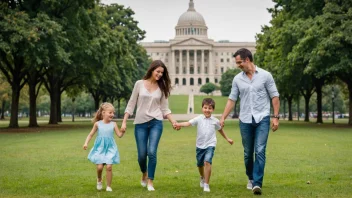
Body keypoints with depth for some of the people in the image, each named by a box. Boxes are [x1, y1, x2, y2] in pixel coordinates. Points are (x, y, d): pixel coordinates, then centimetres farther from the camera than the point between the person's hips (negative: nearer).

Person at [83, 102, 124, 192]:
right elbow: (91, 134, 9)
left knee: (109, 167, -9)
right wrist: (86, 143, -2)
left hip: (110, 148, 0)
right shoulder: (98, 124, 1)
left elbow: (119, 135, 0)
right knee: (99, 167, -8)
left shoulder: (113, 124, 1)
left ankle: (108, 186, 6)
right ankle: (99, 180, 25)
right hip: (100, 148, 0)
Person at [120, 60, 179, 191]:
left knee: (152, 152, -12)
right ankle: (144, 174, 34)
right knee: (142, 154, 2)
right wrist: (124, 122, -1)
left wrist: (174, 122, -6)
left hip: (156, 123, 0)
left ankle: (150, 182, 1)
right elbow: (131, 104, 3)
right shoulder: (139, 84, 1)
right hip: (140, 123, 0)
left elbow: (165, 108, 7)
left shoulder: (162, 88, 5)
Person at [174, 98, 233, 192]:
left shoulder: (215, 121, -1)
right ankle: (202, 177, 51)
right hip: (200, 145, 2)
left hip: (210, 145, -2)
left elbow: (220, 129, 17)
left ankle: (206, 185, -17)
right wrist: (179, 124, -37)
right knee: (200, 164, 18)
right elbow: (189, 123, -19)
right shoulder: (199, 119, -5)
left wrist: (227, 139, 25)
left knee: (207, 162, -22)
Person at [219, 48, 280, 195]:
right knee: (248, 153, 10)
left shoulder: (265, 75, -2)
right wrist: (223, 117, 3)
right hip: (245, 120, 3)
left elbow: (274, 97, 0)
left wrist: (276, 117, -6)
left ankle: (257, 183, -13)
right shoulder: (237, 79, 6)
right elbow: (232, 99, 9)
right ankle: (251, 178, 31)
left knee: (260, 151, -12)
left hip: (262, 119, -3)